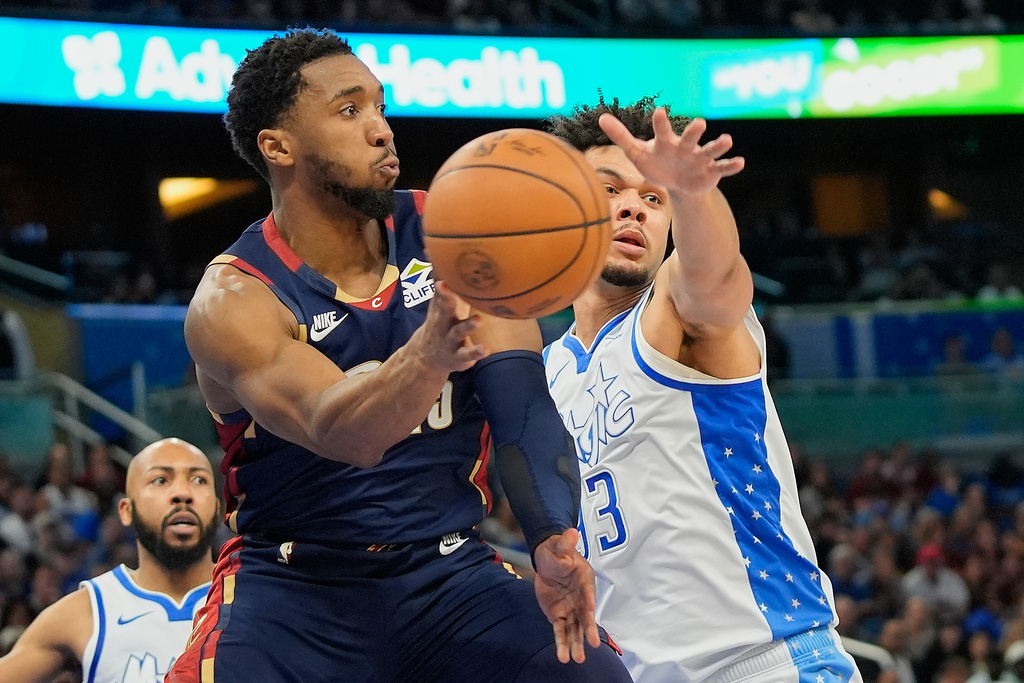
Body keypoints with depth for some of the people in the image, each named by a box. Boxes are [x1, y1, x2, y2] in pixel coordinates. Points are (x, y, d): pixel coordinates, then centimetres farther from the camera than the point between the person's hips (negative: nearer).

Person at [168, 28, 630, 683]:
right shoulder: (233, 302, -14)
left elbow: (521, 401, -8)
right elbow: (340, 433, -32)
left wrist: (554, 542, -27)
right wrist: (429, 353, -53)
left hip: (448, 570, 3)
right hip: (294, 585, -3)